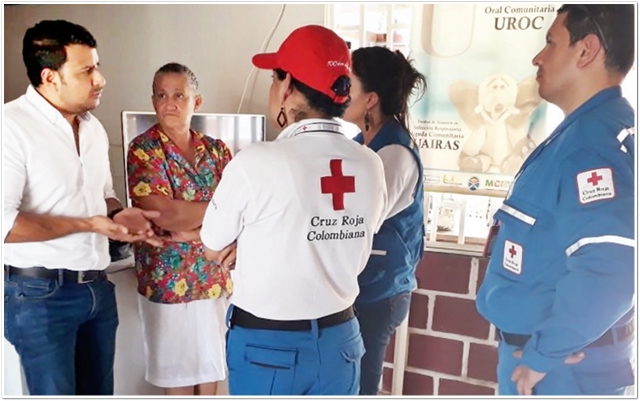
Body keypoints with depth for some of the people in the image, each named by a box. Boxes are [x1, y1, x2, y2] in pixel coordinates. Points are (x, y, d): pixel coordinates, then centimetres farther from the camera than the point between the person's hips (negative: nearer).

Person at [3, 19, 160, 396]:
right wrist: (86, 224, -20)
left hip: (98, 286, 7)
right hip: (41, 293, -7)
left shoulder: (93, 126, 11)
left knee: (100, 389, 17)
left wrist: (119, 214, -2)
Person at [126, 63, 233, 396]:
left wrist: (190, 226, -18)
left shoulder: (216, 149, 5)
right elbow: (163, 215, -20)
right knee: (179, 374, 10)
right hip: (169, 279, -3)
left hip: (215, 276, 4)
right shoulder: (143, 149, -7)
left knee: (211, 365, 16)